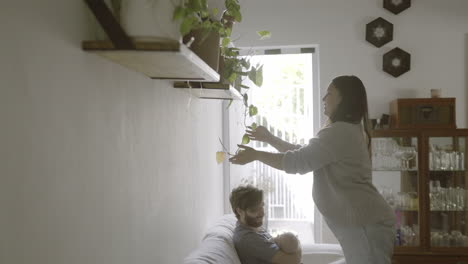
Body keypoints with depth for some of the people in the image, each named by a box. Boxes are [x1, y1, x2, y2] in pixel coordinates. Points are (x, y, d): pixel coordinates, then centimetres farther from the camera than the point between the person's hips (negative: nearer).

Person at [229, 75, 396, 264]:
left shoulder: (340, 132, -18)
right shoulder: (346, 130, 17)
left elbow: (298, 162, -19)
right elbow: (304, 154, 21)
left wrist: (255, 155, -10)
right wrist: (269, 138, 19)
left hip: (366, 224, -10)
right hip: (359, 223, 10)